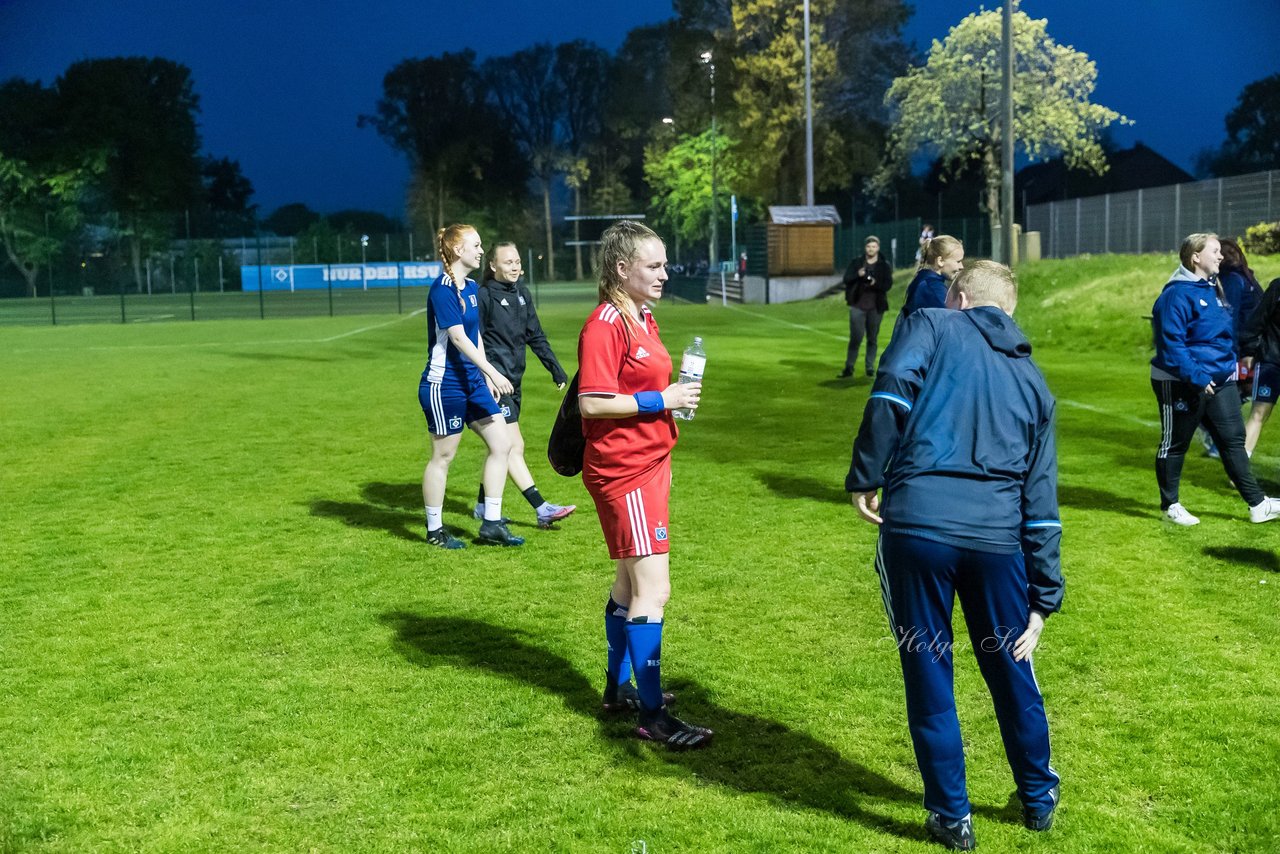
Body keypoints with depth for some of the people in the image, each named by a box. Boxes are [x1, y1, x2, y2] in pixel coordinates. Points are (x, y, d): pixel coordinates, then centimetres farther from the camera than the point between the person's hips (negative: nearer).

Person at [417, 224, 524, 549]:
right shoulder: (442, 289, -16)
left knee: (502, 444, 5)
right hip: (444, 384, -9)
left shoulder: (471, 287, 11)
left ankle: (491, 524, 12)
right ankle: (434, 531, 16)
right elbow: (458, 338, -23)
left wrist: (486, 377, 16)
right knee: (442, 456, 2)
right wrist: (493, 372, -26)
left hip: (472, 381, 9)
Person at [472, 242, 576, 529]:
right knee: (513, 446, -9)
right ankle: (542, 510, -12)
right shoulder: (485, 296, -10)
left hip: (513, 380, 8)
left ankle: (483, 506, 26)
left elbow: (535, 336, 19)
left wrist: (555, 368, 16)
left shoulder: (522, 294, 11)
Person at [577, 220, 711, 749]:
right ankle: (652, 716, -2)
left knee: (630, 582, 18)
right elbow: (592, 404, -22)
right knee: (652, 590, -8)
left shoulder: (643, 319, 12)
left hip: (647, 465, 10)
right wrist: (661, 399, -19)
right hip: (622, 472, -10)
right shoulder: (605, 326, -16)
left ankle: (618, 688, 31)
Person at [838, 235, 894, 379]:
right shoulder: (856, 263, 6)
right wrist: (857, 275, -20)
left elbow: (888, 284, -3)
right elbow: (846, 279, 0)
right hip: (857, 306, 0)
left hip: (876, 307, 1)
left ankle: (870, 368, 14)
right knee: (855, 338, -5)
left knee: (872, 339, 6)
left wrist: (875, 283, -22)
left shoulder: (885, 265, 4)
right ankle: (849, 367, 1)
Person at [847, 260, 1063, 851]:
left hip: (915, 525, -3)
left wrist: (865, 478, -6)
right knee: (1010, 669, 22)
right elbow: (1041, 499, 17)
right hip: (997, 536, 4)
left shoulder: (929, 327, 11)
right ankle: (1038, 798, 40)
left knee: (929, 675, 12)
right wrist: (1043, 598, 17)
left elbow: (891, 391, -12)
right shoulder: (1031, 380, 21)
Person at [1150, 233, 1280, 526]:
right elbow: (1171, 343, -22)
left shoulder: (1211, 289, 12)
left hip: (1219, 381, 8)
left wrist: (1231, 363, 14)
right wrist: (1195, 377, -26)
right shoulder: (1177, 294, -17)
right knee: (1175, 444, 6)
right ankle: (1170, 505, 18)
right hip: (1181, 384, -8)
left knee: (1233, 440, 7)